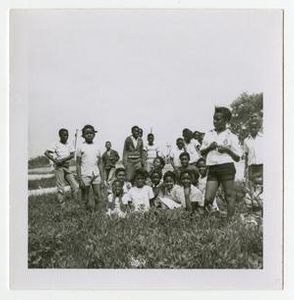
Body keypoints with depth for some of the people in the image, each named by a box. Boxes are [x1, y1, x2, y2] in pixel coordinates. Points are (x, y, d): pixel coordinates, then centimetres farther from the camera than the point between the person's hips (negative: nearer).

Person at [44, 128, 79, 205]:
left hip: (67, 167, 4)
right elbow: (46, 153, -8)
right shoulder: (56, 145, -2)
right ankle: (62, 204, 6)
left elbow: (72, 155, -3)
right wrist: (54, 160, -18)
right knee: (60, 187, -1)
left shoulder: (69, 145, 8)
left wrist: (63, 160, -15)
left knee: (75, 186, 0)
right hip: (59, 167, -4)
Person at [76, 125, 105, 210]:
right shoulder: (81, 148, 0)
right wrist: (80, 180, -9)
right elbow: (78, 164, -1)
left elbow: (100, 164, 12)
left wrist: (102, 179, 7)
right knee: (85, 199, 4)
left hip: (96, 175, 3)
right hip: (85, 175, -3)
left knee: (98, 197, -2)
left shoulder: (97, 148, 9)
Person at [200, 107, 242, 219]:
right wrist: (209, 147, -2)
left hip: (227, 167, -3)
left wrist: (227, 150, -12)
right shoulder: (208, 134, 14)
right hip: (212, 169, 3)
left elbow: (237, 158, 4)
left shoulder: (231, 136, 4)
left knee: (229, 196, 0)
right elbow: (202, 152, 17)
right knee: (208, 198, -3)